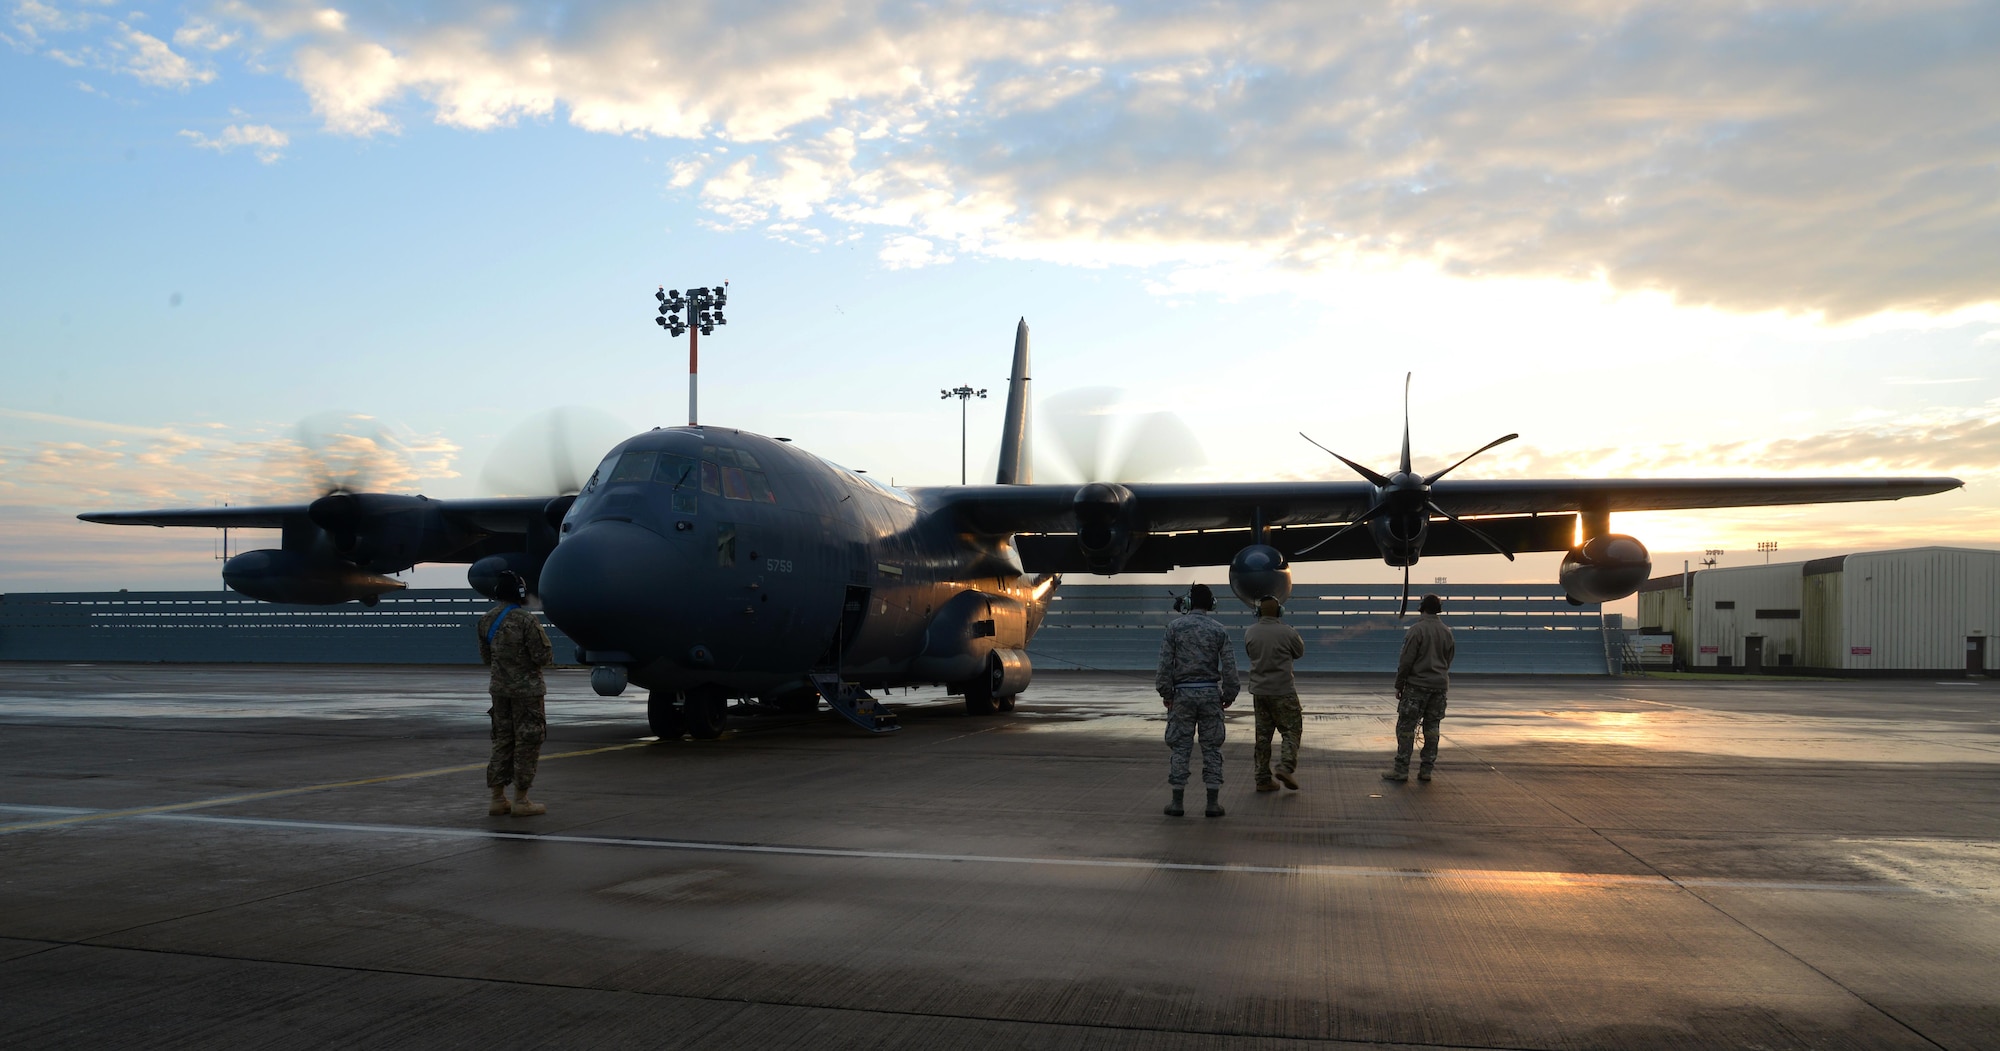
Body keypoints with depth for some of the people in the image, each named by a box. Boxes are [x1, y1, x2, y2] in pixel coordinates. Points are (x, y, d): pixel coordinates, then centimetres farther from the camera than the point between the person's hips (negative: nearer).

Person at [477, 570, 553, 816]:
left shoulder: (486, 620, 3)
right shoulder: (526, 620, -19)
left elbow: (486, 656, 13)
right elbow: (543, 656, -17)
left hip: (500, 688, 7)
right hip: (526, 689, -7)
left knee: (502, 740, 14)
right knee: (527, 742, 1)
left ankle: (498, 798, 16)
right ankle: (521, 800, 2)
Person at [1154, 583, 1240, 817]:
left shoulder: (1175, 627, -3)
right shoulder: (1219, 630, 0)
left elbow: (1165, 663, -6)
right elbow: (1229, 666, -4)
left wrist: (1165, 693, 1)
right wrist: (1229, 695, 6)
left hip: (1182, 693, -1)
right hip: (1210, 693, 1)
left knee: (1179, 747, 4)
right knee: (1212, 747, 6)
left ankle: (1177, 802, 5)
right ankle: (1213, 803, 5)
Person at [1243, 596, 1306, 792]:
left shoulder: (1250, 633, 0)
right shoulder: (1286, 632, -12)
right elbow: (1300, 652, 5)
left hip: (1259, 690, 5)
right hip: (1283, 691, -5)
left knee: (1263, 734, 10)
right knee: (1291, 730, 6)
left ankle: (1263, 779, 11)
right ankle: (1285, 767, -13)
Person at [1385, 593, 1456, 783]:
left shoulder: (1416, 630, -10)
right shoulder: (1447, 632, 8)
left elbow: (1407, 660, -11)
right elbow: (1448, 659, 15)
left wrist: (1399, 685, -4)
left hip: (1417, 684, -6)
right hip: (1440, 685, 6)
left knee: (1406, 726, -1)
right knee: (1432, 727, 9)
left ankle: (1401, 769, -2)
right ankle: (1426, 770, 11)